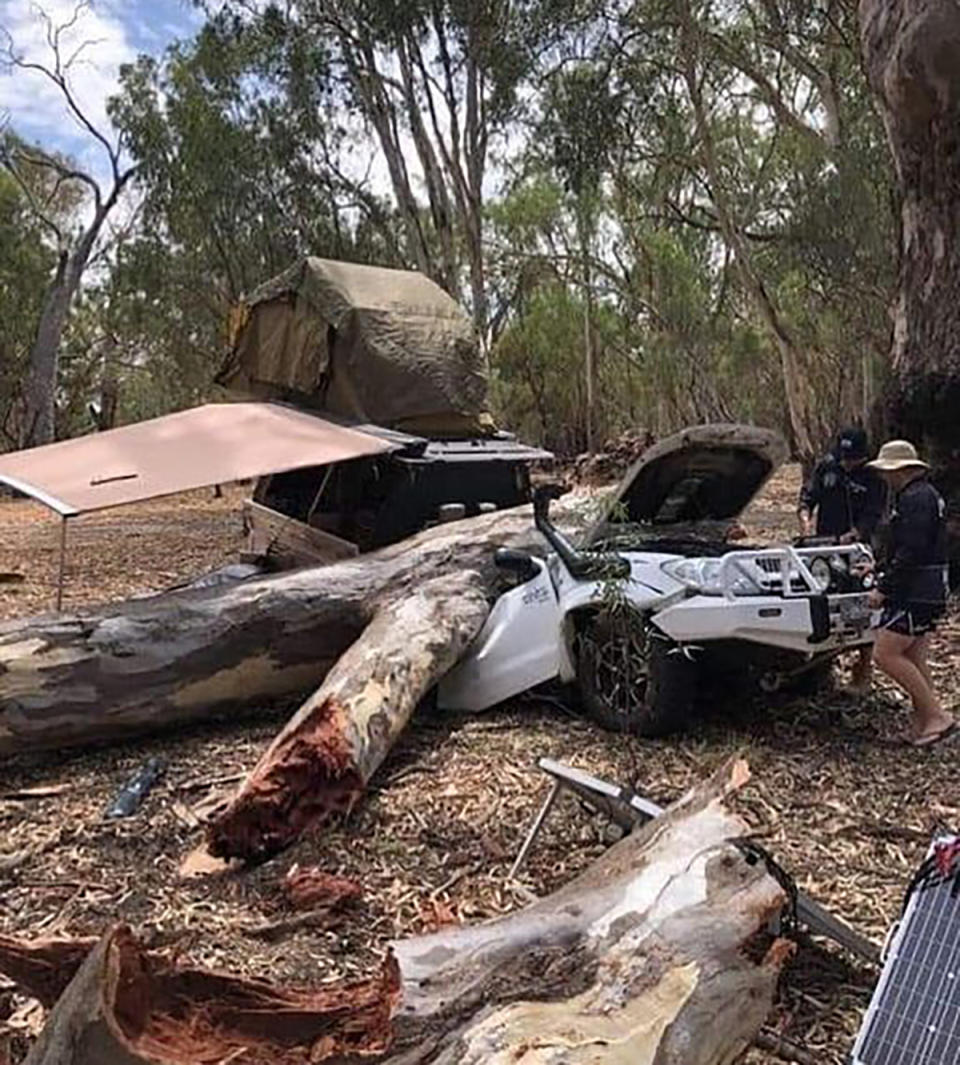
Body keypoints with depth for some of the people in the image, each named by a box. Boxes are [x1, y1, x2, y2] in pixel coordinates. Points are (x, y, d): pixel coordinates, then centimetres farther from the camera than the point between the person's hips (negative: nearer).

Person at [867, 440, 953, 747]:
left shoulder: (915, 499, -16)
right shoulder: (925, 494, 18)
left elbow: (911, 553, -23)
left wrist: (883, 588, -19)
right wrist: (880, 569, 23)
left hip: (915, 594, -11)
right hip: (928, 593, 11)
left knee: (885, 655, -9)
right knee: (914, 660, 13)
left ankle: (937, 715, -4)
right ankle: (923, 722, 17)